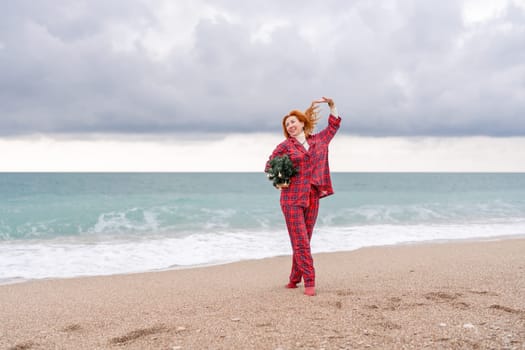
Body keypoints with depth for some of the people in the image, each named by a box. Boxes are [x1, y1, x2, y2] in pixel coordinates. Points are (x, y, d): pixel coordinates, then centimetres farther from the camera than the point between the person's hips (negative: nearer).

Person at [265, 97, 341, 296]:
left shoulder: (319, 141, 13)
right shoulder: (285, 146, 3)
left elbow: (334, 125, 26)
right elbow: (269, 166, 6)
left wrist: (332, 106, 16)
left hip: (312, 199, 4)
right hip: (291, 199, -4)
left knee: (303, 242, 7)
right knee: (300, 242, -8)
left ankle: (294, 280, 18)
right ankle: (309, 282, -7)